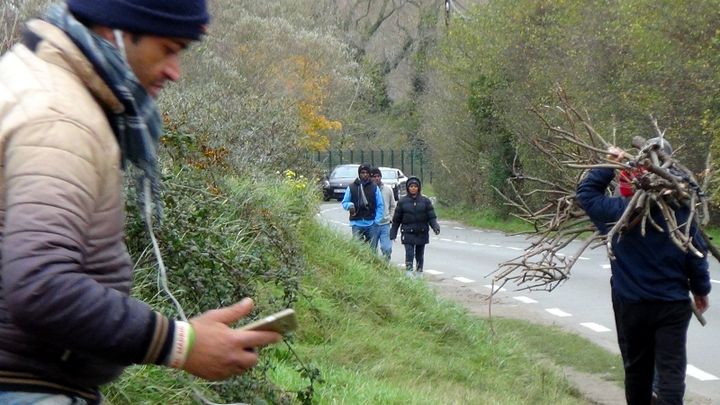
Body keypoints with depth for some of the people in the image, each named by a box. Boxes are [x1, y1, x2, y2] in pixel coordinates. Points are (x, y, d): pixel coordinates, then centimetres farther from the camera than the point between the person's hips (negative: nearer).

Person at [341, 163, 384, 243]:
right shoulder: (351, 187, 3)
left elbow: (380, 205, 5)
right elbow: (344, 202, 8)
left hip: (371, 224, 1)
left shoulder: (374, 187, 5)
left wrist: (377, 220, -6)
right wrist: (350, 205, -16)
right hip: (357, 223, -1)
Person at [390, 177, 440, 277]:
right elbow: (396, 220, 7)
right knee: (409, 254, -14)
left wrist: (435, 226, -18)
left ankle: (419, 273, 22)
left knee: (420, 255, 10)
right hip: (408, 233, -2)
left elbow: (432, 216, 0)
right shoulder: (402, 202, 2)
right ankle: (409, 273, -14)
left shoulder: (425, 201, 3)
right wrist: (393, 234, 6)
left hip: (422, 233, 2)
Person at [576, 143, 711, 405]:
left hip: (631, 304, 1)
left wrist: (609, 166, 4)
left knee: (637, 366, 17)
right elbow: (696, 256, -1)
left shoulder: (619, 212, -11)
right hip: (674, 304, -1)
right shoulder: (681, 213, -7)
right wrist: (701, 290, 13)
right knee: (671, 369, -3)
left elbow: (586, 192, 4)